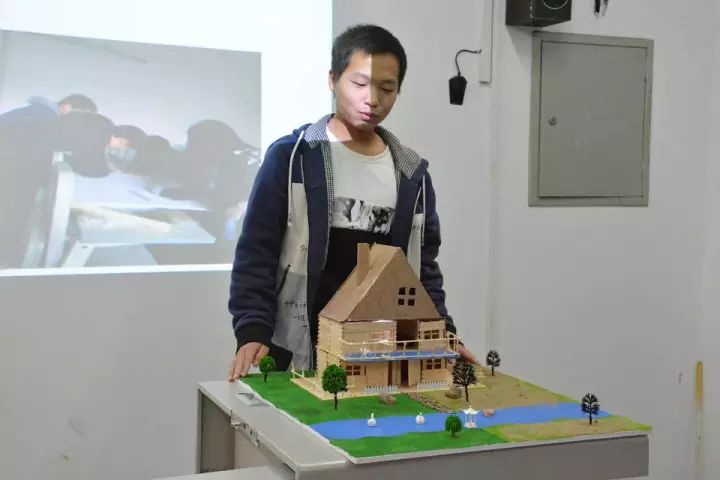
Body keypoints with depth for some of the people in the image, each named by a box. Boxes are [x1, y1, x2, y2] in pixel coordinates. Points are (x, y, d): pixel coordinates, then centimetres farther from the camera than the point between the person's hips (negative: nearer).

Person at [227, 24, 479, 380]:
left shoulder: (412, 174, 7)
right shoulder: (291, 157, -5)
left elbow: (423, 264, 12)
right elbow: (256, 254, -6)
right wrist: (252, 331, -16)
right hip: (298, 354, -3)